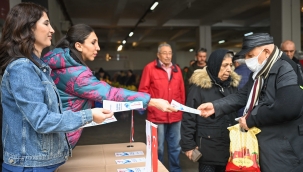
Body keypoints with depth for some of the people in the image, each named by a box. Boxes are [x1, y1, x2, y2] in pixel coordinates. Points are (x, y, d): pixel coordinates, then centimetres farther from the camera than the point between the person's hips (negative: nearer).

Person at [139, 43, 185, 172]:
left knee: (175, 147, 14)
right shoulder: (150, 68, -4)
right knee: (158, 148, 7)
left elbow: (181, 91, 15)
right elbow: (143, 90, -4)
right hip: (157, 116, -4)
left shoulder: (177, 69, 11)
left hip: (175, 116, 5)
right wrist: (151, 105, -10)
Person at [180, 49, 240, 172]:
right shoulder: (199, 85, -11)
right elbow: (189, 117, -9)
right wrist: (188, 144, -10)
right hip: (207, 146, -4)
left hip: (229, 144, 5)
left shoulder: (233, 84, 4)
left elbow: (237, 113, 11)